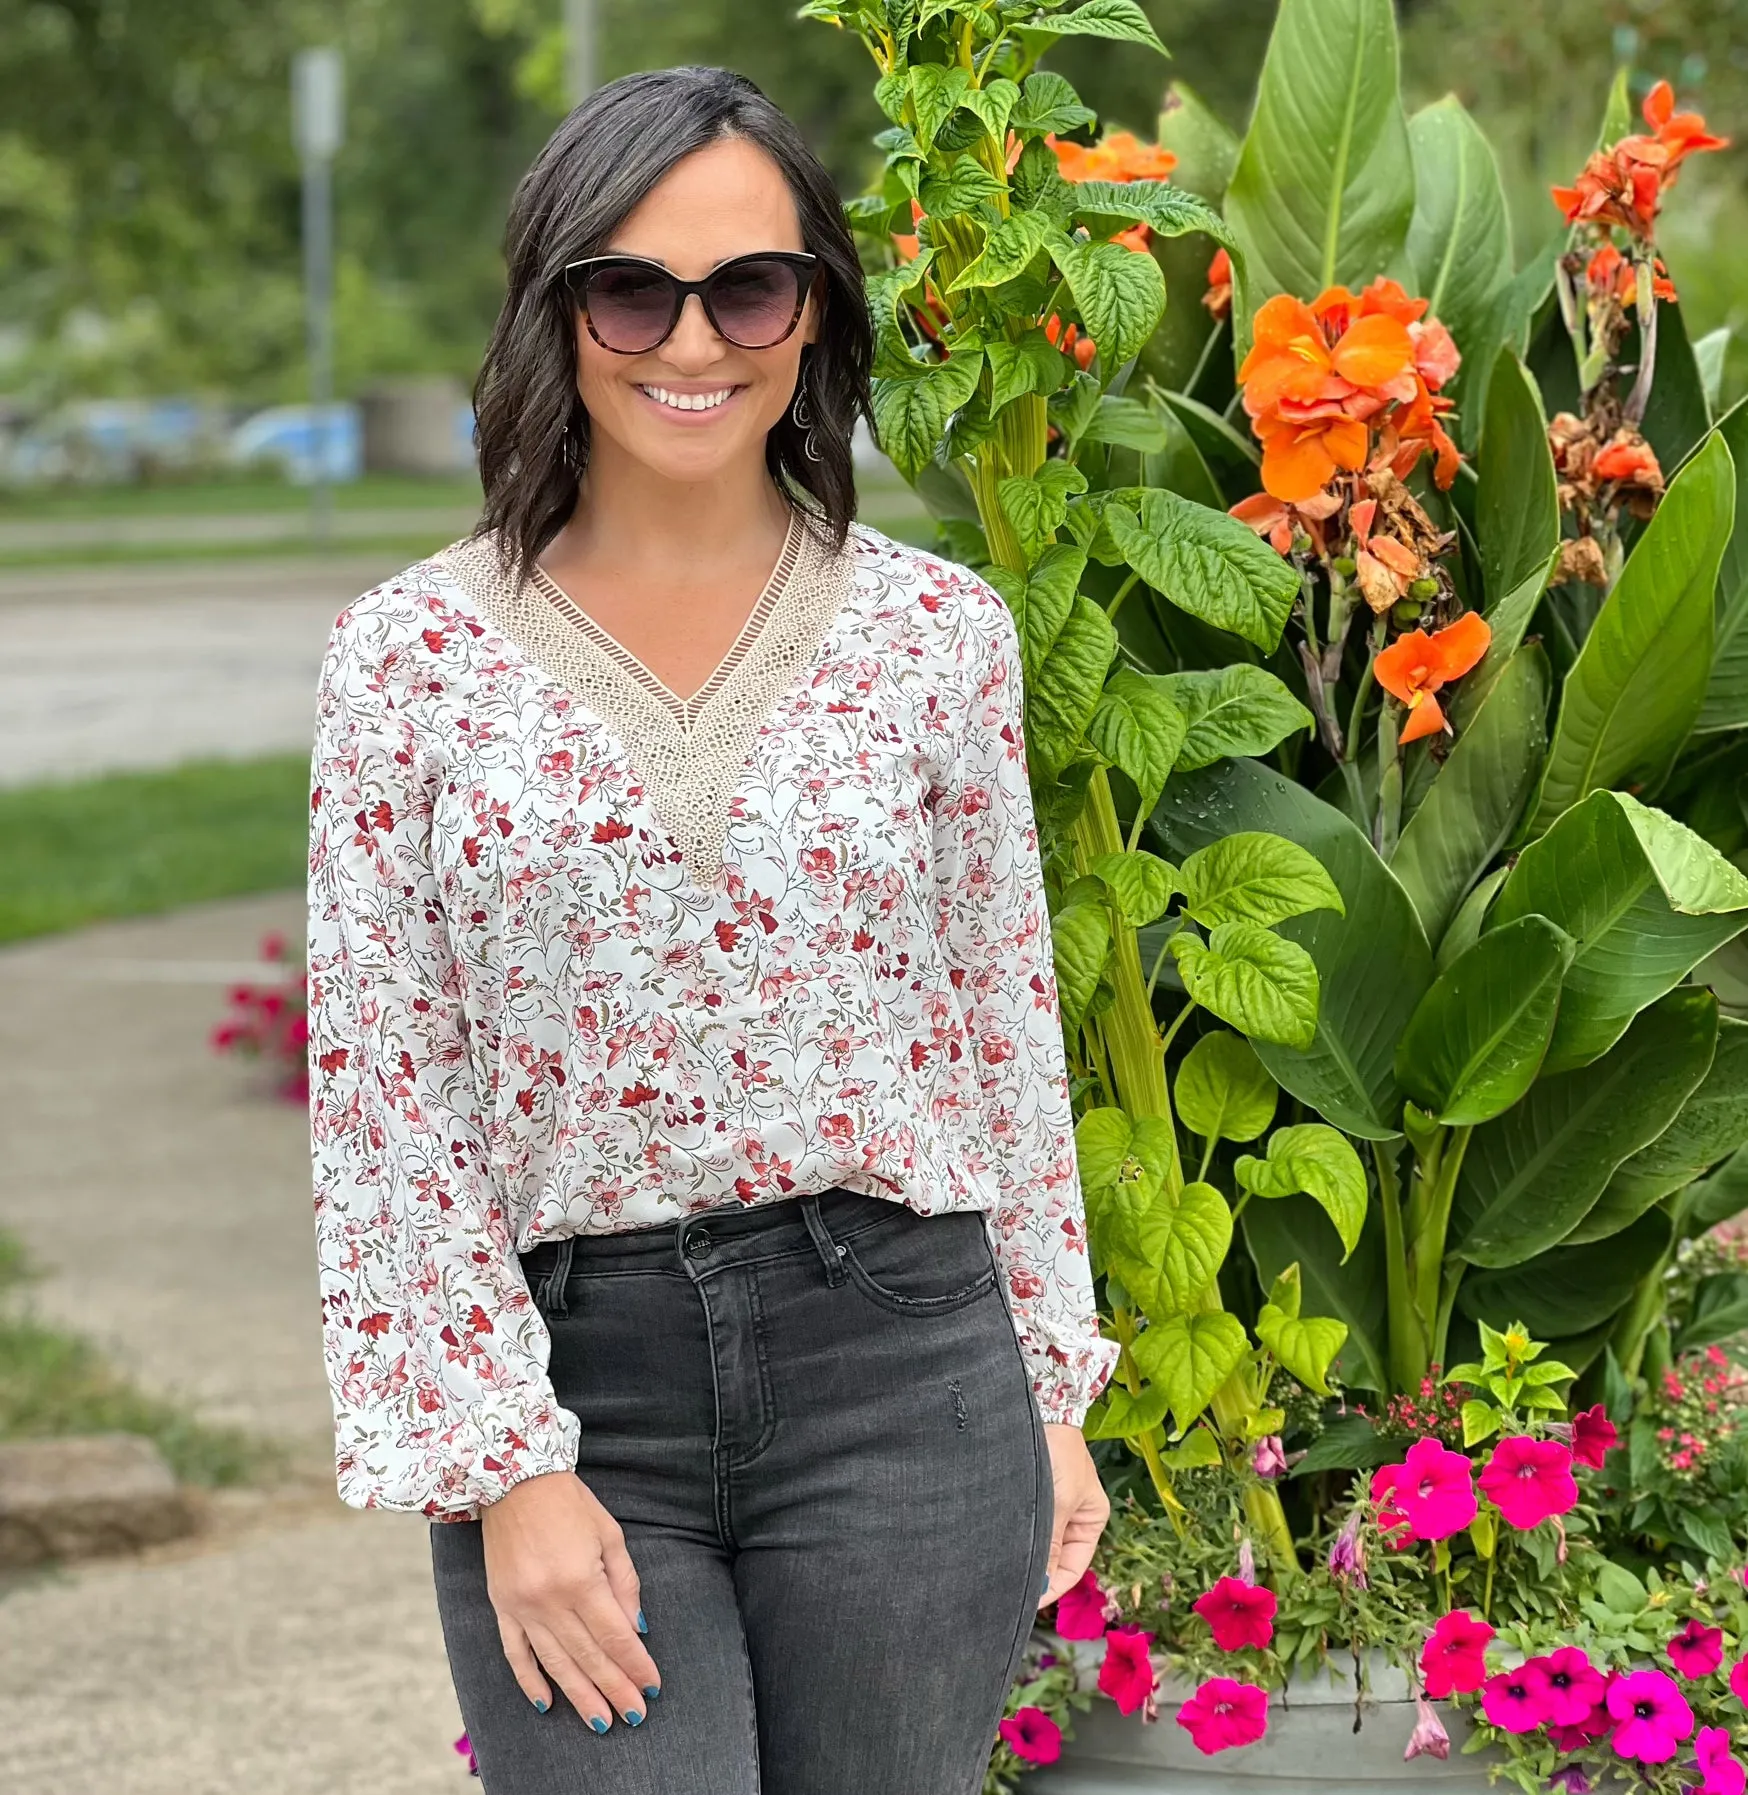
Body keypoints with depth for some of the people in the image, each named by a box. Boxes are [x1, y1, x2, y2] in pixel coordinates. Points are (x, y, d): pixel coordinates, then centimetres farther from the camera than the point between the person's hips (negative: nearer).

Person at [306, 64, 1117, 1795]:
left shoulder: (937, 630, 4)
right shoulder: (413, 655, 0)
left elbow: (1008, 1023, 10)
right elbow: (381, 1093, -2)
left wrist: (1052, 1394, 9)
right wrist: (502, 1464, -7)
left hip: (898, 1354, 1)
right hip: (567, 1387, -1)